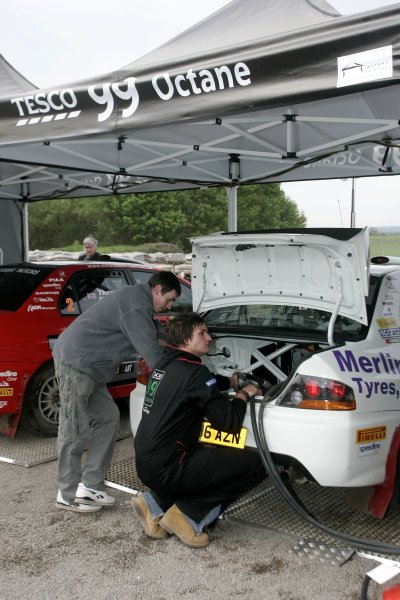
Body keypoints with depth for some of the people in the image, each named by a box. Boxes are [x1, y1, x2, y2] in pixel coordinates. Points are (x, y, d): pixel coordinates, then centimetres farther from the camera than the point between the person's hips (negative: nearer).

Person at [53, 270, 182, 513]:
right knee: (76, 431, -2)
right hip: (75, 363, -11)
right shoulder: (136, 305, -18)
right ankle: (69, 495, 12)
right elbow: (152, 352, -20)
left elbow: (150, 343, 24)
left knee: (108, 417, 10)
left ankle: (91, 485, 15)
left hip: (89, 366, 11)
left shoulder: (137, 298, 15)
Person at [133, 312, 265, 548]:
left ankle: (155, 503, 15)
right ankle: (186, 514, -3)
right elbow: (229, 422, -14)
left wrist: (229, 387, 20)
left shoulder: (164, 364, 12)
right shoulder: (194, 371, -15)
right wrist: (243, 394, 2)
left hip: (146, 464, 9)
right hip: (165, 469, -9)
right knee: (255, 464, -7)